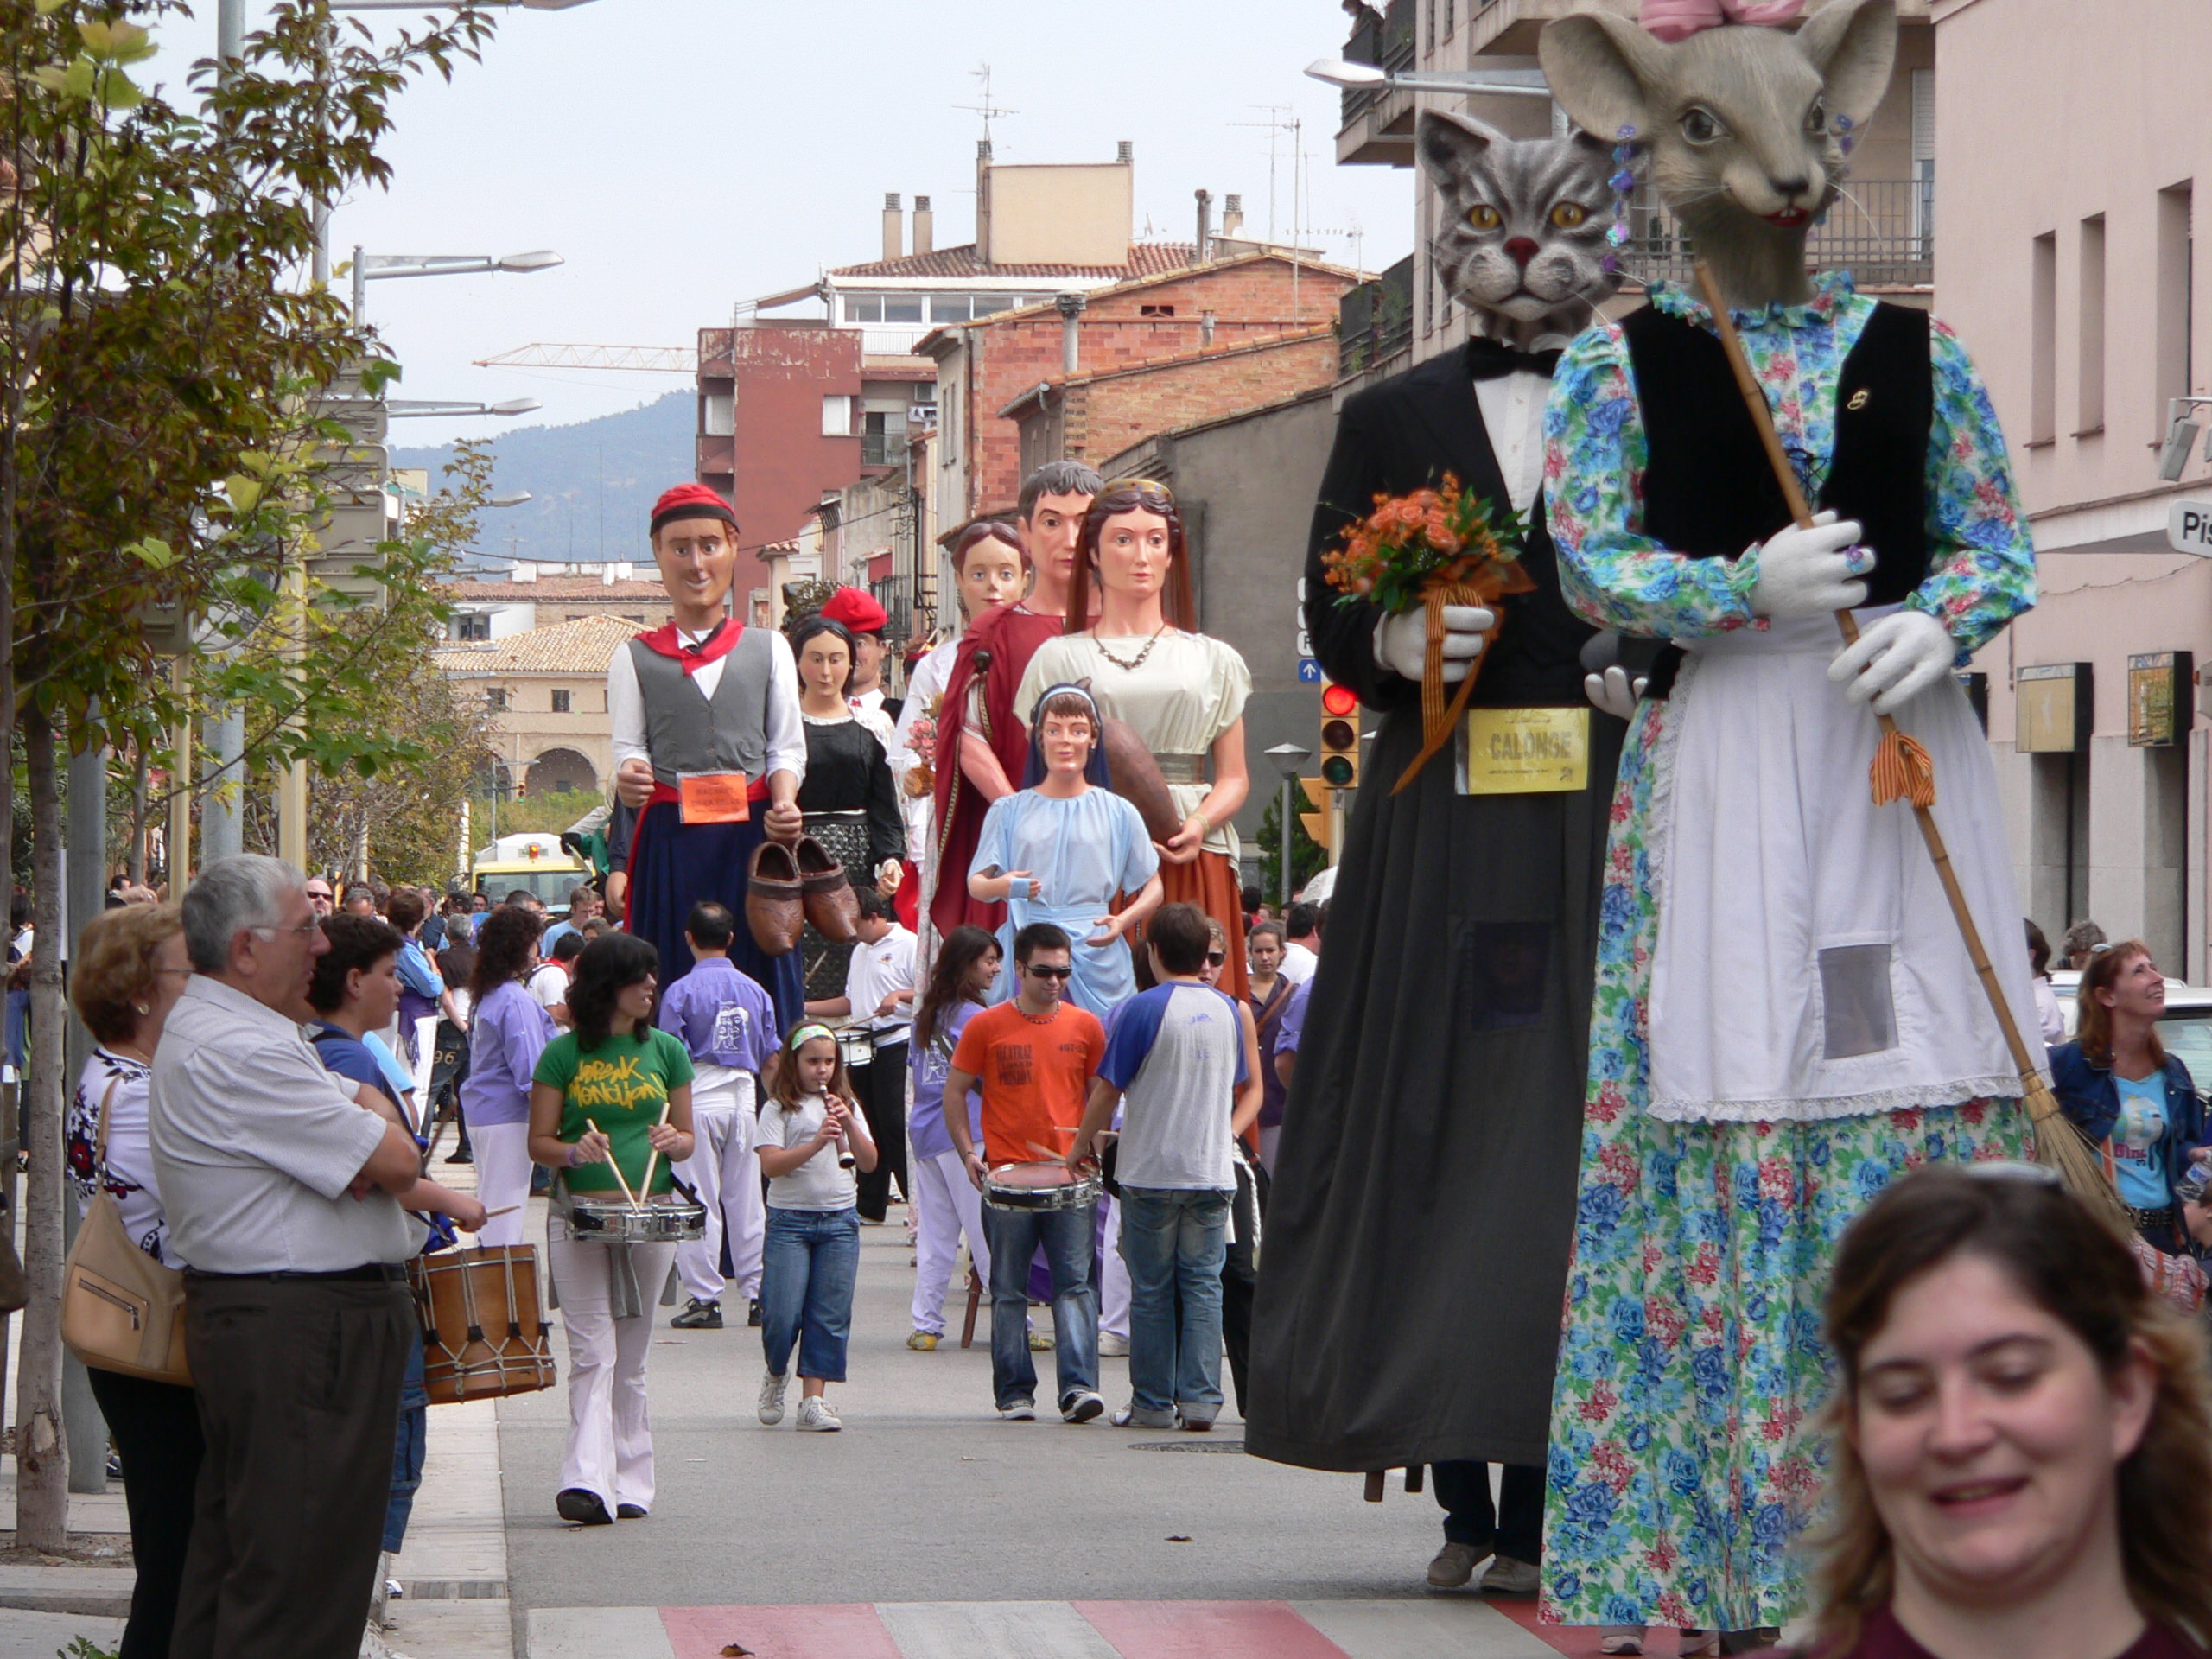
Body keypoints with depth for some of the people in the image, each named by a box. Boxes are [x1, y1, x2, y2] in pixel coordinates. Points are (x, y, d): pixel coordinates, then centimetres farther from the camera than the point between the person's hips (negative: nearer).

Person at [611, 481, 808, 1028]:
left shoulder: (768, 649, 13)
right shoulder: (636, 658, 11)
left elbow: (787, 747, 9)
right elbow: (628, 747, 6)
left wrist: (784, 804, -10)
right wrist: (629, 777, -17)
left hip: (751, 835, 1)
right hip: (671, 838, 0)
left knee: (760, 975, -4)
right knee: (674, 985, -4)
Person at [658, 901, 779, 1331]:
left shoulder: (680, 992, -8)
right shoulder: (755, 991, 6)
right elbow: (771, 1057, 10)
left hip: (698, 1097, -4)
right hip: (744, 1097, 4)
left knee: (700, 1203, 0)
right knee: (747, 1201, 9)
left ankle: (704, 1299, 0)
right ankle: (759, 1295, 10)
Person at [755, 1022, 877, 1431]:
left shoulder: (847, 1106, 12)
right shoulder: (779, 1109, 0)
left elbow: (869, 1161, 4)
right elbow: (771, 1164, -13)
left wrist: (849, 1125, -11)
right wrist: (817, 1142, -23)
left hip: (840, 1220, 3)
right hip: (789, 1219, -3)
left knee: (829, 1316, 0)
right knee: (782, 1314, -7)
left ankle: (814, 1398, 4)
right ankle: (776, 1374, 21)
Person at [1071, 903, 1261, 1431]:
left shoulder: (1145, 1009, -10)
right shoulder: (1229, 1010, 6)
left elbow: (1108, 1090, -7)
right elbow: (1247, 1088, 17)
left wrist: (1081, 1147, 6)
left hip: (1150, 1170, -4)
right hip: (1213, 1170, 4)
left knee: (1152, 1289, 4)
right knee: (1203, 1284, 5)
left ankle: (1154, 1402, 6)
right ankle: (1200, 1399, -1)